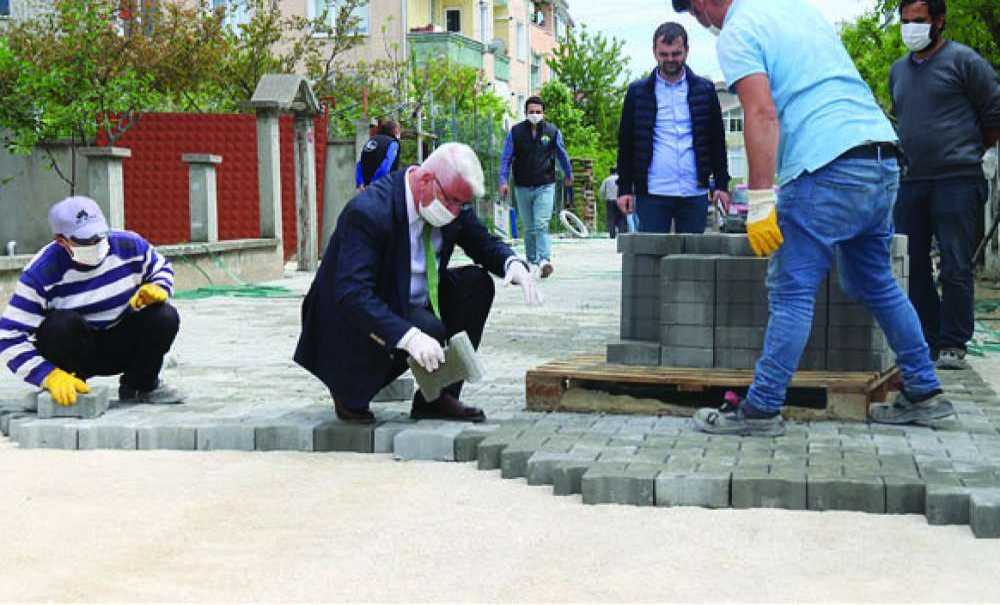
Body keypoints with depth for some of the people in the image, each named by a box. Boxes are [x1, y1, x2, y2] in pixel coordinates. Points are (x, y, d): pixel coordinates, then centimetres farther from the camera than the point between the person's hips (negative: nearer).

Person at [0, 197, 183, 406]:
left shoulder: (129, 245, -13)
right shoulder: (42, 273, -24)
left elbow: (161, 268, 9)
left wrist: (157, 288, -17)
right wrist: (50, 376, -36)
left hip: (121, 345, 3)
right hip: (74, 349, -3)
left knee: (165, 316, -21)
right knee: (63, 323, -35)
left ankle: (142, 385, 5)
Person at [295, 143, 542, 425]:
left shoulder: (452, 199, -7)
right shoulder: (368, 211, -30)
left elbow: (485, 245, 9)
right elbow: (352, 294, -37)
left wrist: (513, 264, -16)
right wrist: (410, 337, -48)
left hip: (417, 303, 8)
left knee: (477, 283, -10)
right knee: (430, 329, -31)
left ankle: (437, 397, -6)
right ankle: (351, 392, -5)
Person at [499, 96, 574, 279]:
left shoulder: (552, 132, 2)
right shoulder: (515, 132, 1)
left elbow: (562, 155, 17)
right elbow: (506, 158, 4)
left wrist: (569, 175, 30)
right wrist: (503, 180, -7)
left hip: (545, 186, -2)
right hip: (522, 188, 2)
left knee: (541, 225, -16)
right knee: (529, 228, 10)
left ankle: (544, 260, -25)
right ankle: (532, 261, 21)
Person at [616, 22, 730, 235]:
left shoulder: (705, 90, 9)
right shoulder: (638, 92, 6)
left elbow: (717, 142, 10)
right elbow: (626, 144, 7)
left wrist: (722, 185, 3)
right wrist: (624, 189, 1)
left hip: (695, 193, 1)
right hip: (652, 193, -1)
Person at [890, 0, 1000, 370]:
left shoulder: (963, 60, -1)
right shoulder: (898, 70, 17)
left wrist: (969, 152, 7)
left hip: (956, 181, -6)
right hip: (910, 183, 6)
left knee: (955, 266, -5)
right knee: (911, 264, 6)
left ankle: (953, 345, 1)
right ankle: (926, 340, 15)